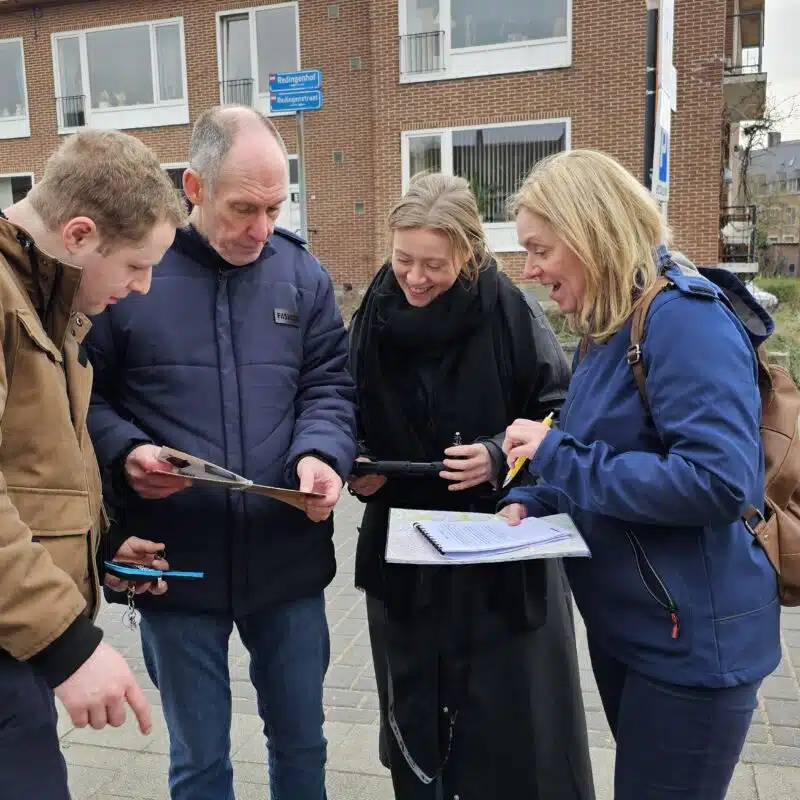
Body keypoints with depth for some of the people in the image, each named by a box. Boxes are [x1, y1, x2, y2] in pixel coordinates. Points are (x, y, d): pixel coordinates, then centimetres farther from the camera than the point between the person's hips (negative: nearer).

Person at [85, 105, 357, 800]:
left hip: (289, 557, 3)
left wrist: (321, 454, -17)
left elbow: (329, 385, 3)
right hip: (175, 561, -2)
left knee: (301, 739, 22)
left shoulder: (302, 273, 1)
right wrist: (124, 453, -20)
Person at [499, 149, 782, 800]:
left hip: (689, 643, -9)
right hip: (623, 623, 9)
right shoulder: (610, 327, 8)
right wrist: (533, 502, -3)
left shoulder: (684, 315, -21)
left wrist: (558, 456, -23)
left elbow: (720, 481, -31)